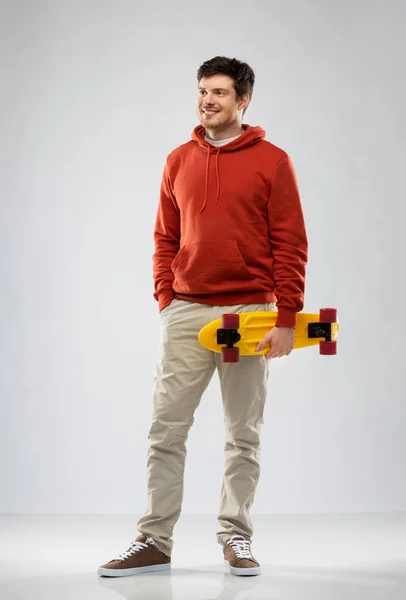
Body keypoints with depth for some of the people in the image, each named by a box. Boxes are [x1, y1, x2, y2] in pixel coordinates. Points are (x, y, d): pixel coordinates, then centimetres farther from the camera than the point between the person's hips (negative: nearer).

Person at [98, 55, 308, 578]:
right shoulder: (179, 162, 11)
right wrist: (165, 300, 3)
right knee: (166, 431, 0)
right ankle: (154, 541, 6)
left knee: (243, 435, 6)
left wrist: (287, 317, -9)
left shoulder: (272, 162, 0)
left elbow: (290, 244, -4)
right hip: (186, 314, 3)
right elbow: (165, 239, 14)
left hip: (249, 315, -3)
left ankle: (236, 539, 16)